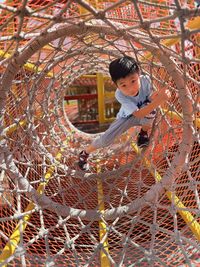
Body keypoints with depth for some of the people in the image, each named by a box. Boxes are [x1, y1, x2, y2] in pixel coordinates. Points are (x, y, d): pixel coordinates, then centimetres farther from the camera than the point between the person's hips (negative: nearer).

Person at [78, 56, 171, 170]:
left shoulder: (145, 80, -28)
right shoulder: (120, 94, -35)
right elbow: (138, 114, -40)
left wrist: (157, 96, -44)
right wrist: (159, 100, -53)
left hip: (146, 117, 2)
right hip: (127, 117, -2)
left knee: (148, 105, -35)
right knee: (106, 139, -20)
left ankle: (144, 133, -1)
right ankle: (85, 153, 13)